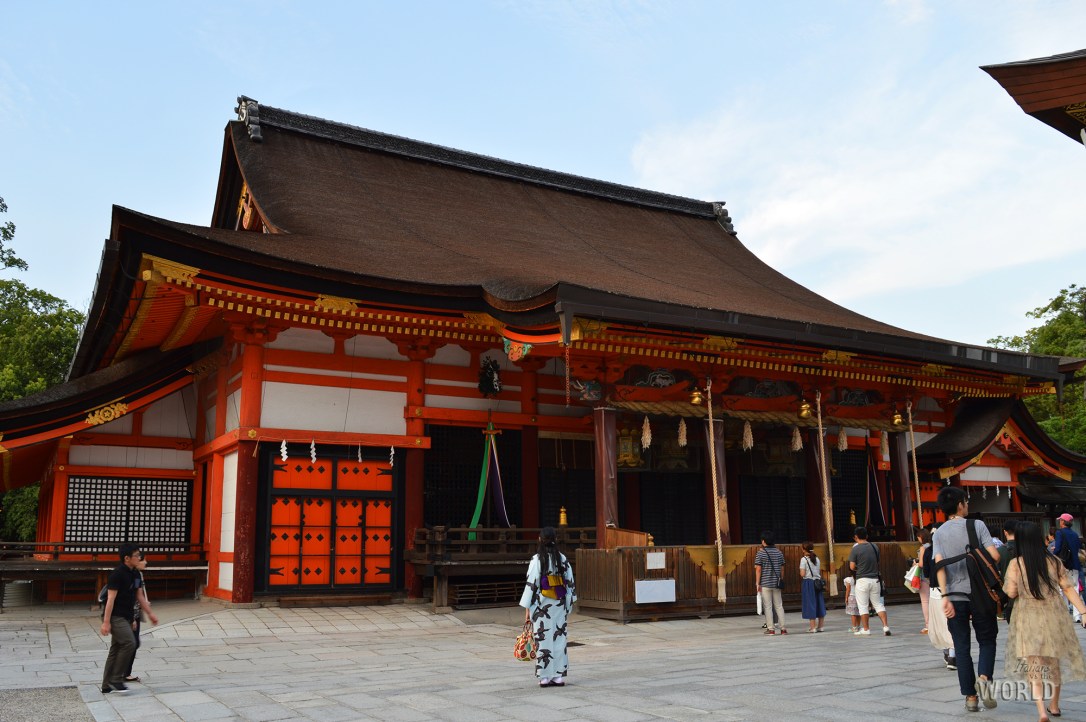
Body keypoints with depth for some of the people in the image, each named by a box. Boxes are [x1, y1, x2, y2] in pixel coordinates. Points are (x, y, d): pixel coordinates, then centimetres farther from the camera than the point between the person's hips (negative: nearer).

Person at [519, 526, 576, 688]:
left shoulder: (537, 559, -9)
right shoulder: (563, 558, 2)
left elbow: (531, 584, -10)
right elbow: (570, 583, 5)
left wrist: (527, 608, -4)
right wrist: (568, 608, 14)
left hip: (542, 607, -3)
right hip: (560, 606, 3)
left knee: (544, 640, 3)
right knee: (559, 638, 8)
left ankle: (545, 677, 7)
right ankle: (559, 676, 11)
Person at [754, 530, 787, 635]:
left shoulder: (760, 553, -8)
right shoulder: (779, 552, 5)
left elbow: (758, 569, -10)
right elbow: (782, 569, 9)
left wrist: (757, 583, -6)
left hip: (765, 584, -4)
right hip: (776, 583, 4)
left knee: (767, 606, 1)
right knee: (779, 606, 10)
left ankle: (771, 629, 1)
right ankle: (783, 628, 9)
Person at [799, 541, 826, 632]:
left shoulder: (804, 559, -10)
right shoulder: (817, 559, 8)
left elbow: (802, 574, -13)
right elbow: (820, 572, 11)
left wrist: (800, 571, 4)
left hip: (808, 582, -5)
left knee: (810, 604, 0)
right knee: (819, 603, 11)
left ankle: (813, 627, 0)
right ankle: (820, 626, 15)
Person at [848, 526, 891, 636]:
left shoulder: (855, 549, -11)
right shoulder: (874, 547, 5)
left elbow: (852, 567, -10)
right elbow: (878, 563, 13)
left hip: (862, 580, -5)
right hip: (875, 579, 5)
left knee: (863, 606, 4)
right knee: (878, 604, 13)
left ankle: (866, 629, 8)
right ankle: (886, 626, 3)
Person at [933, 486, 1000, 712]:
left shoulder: (938, 533, 4)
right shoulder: (977, 525, -2)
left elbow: (939, 565, -7)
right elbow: (995, 556, -10)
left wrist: (945, 596, -11)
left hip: (955, 597, 2)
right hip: (980, 594, -2)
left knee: (962, 647, 9)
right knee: (987, 641, 14)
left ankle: (970, 697, 10)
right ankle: (984, 677, -11)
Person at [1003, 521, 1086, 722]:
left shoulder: (1015, 564, -11)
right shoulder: (1054, 562, -2)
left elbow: (1011, 593, -9)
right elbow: (1068, 588, -2)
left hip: (1028, 621, -4)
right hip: (1054, 618, 4)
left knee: (1033, 666, -2)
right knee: (1053, 664, 20)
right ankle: (1054, 706, 36)